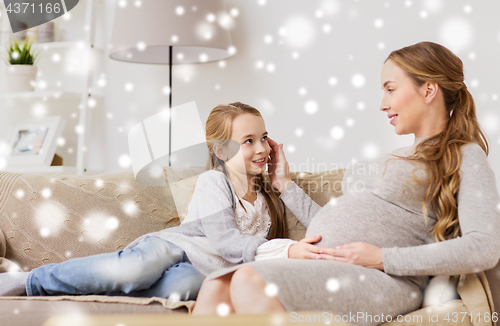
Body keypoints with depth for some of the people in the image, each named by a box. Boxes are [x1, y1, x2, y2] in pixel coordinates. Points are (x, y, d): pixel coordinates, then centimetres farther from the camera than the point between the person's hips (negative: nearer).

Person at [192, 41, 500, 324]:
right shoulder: (398, 158, 30)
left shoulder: (466, 157, 7)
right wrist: (284, 183, 31)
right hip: (317, 268, 7)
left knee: (250, 280, -33)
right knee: (216, 288, -23)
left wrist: (383, 258, -12)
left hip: (382, 279, -7)